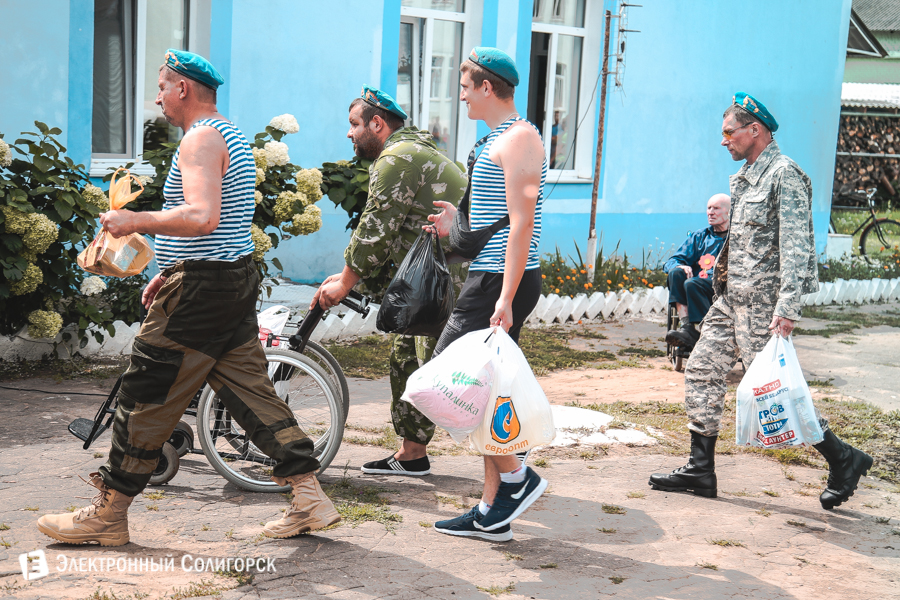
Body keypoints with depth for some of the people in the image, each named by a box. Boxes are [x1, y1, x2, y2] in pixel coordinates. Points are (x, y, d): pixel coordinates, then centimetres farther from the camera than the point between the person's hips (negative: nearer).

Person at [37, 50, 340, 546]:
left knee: (147, 399, -1)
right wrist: (170, 273, 25)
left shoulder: (200, 138, -13)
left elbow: (202, 217, -29)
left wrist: (134, 222, -20)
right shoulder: (231, 135, 19)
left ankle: (108, 514, 8)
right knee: (250, 390, 10)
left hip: (201, 289, -10)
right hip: (237, 279, 10)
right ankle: (310, 499, 9)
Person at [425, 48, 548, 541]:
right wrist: (459, 225, 13)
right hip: (493, 279, 10)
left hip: (501, 282, -10)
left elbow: (522, 224, -20)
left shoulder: (518, 139, -12)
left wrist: (505, 298, -25)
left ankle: (517, 476, -1)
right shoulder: (499, 140, 20)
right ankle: (492, 513, 15)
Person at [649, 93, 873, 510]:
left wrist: (787, 308, -26)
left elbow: (796, 248, -21)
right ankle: (700, 469, 14)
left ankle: (843, 460, 9)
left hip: (761, 303, -9)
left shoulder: (785, 175, -14)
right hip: (732, 299, 9)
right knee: (701, 372, 7)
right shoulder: (744, 177, 15)